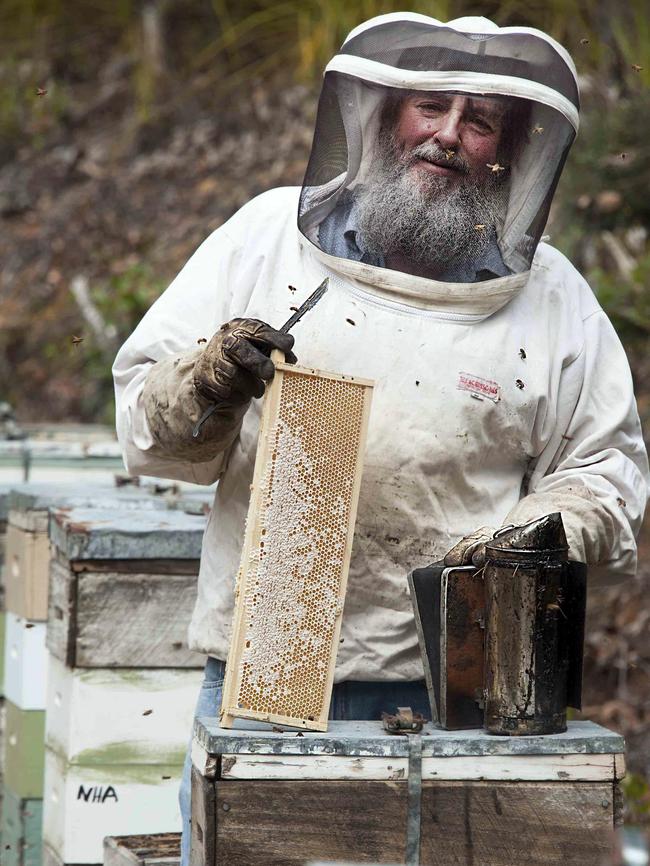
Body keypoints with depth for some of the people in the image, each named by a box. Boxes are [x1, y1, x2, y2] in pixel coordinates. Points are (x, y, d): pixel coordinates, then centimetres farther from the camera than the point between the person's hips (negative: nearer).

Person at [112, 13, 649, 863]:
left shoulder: (550, 294, 9)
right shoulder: (269, 235, 7)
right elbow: (145, 417, 9)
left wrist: (525, 545, -6)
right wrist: (204, 386, -13)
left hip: (450, 690, 0)